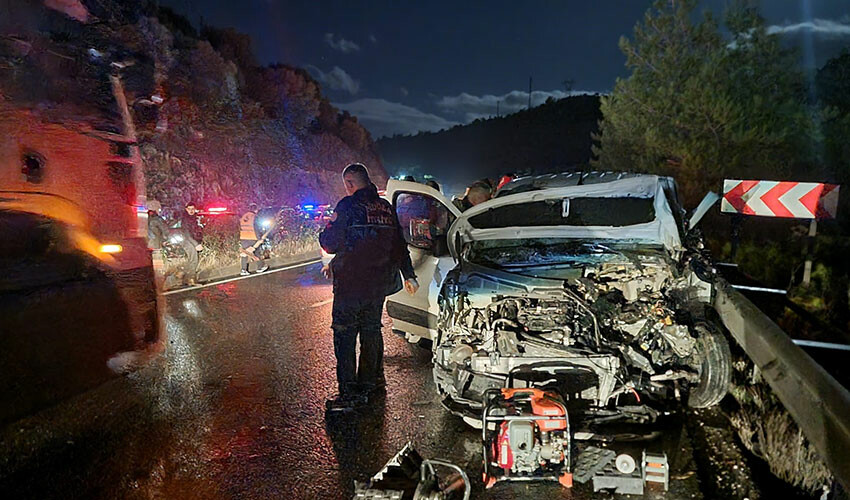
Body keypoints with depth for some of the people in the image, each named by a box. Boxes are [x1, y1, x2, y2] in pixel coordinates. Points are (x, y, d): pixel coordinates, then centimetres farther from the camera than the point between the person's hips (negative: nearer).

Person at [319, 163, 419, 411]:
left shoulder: (348, 205, -11)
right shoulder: (386, 207, 9)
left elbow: (331, 243, -12)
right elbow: (400, 244, 15)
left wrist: (325, 230, 10)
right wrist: (409, 275, 24)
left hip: (351, 284, -7)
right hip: (379, 284, 7)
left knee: (344, 336, -1)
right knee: (371, 331, 19)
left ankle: (349, 394, -2)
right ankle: (371, 381, 30)